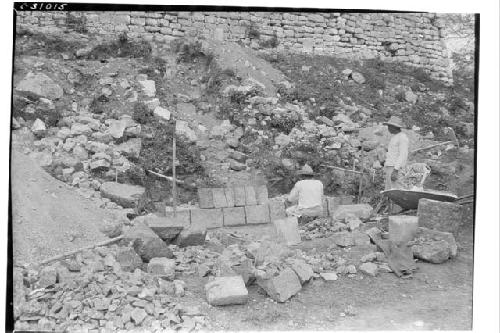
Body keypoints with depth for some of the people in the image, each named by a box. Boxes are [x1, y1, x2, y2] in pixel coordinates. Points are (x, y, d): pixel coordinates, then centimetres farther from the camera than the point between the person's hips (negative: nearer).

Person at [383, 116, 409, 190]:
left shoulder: (402, 137, -11)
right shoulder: (395, 137, 20)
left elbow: (403, 155, -19)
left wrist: (395, 170, -25)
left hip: (395, 168, -10)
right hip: (390, 168, 10)